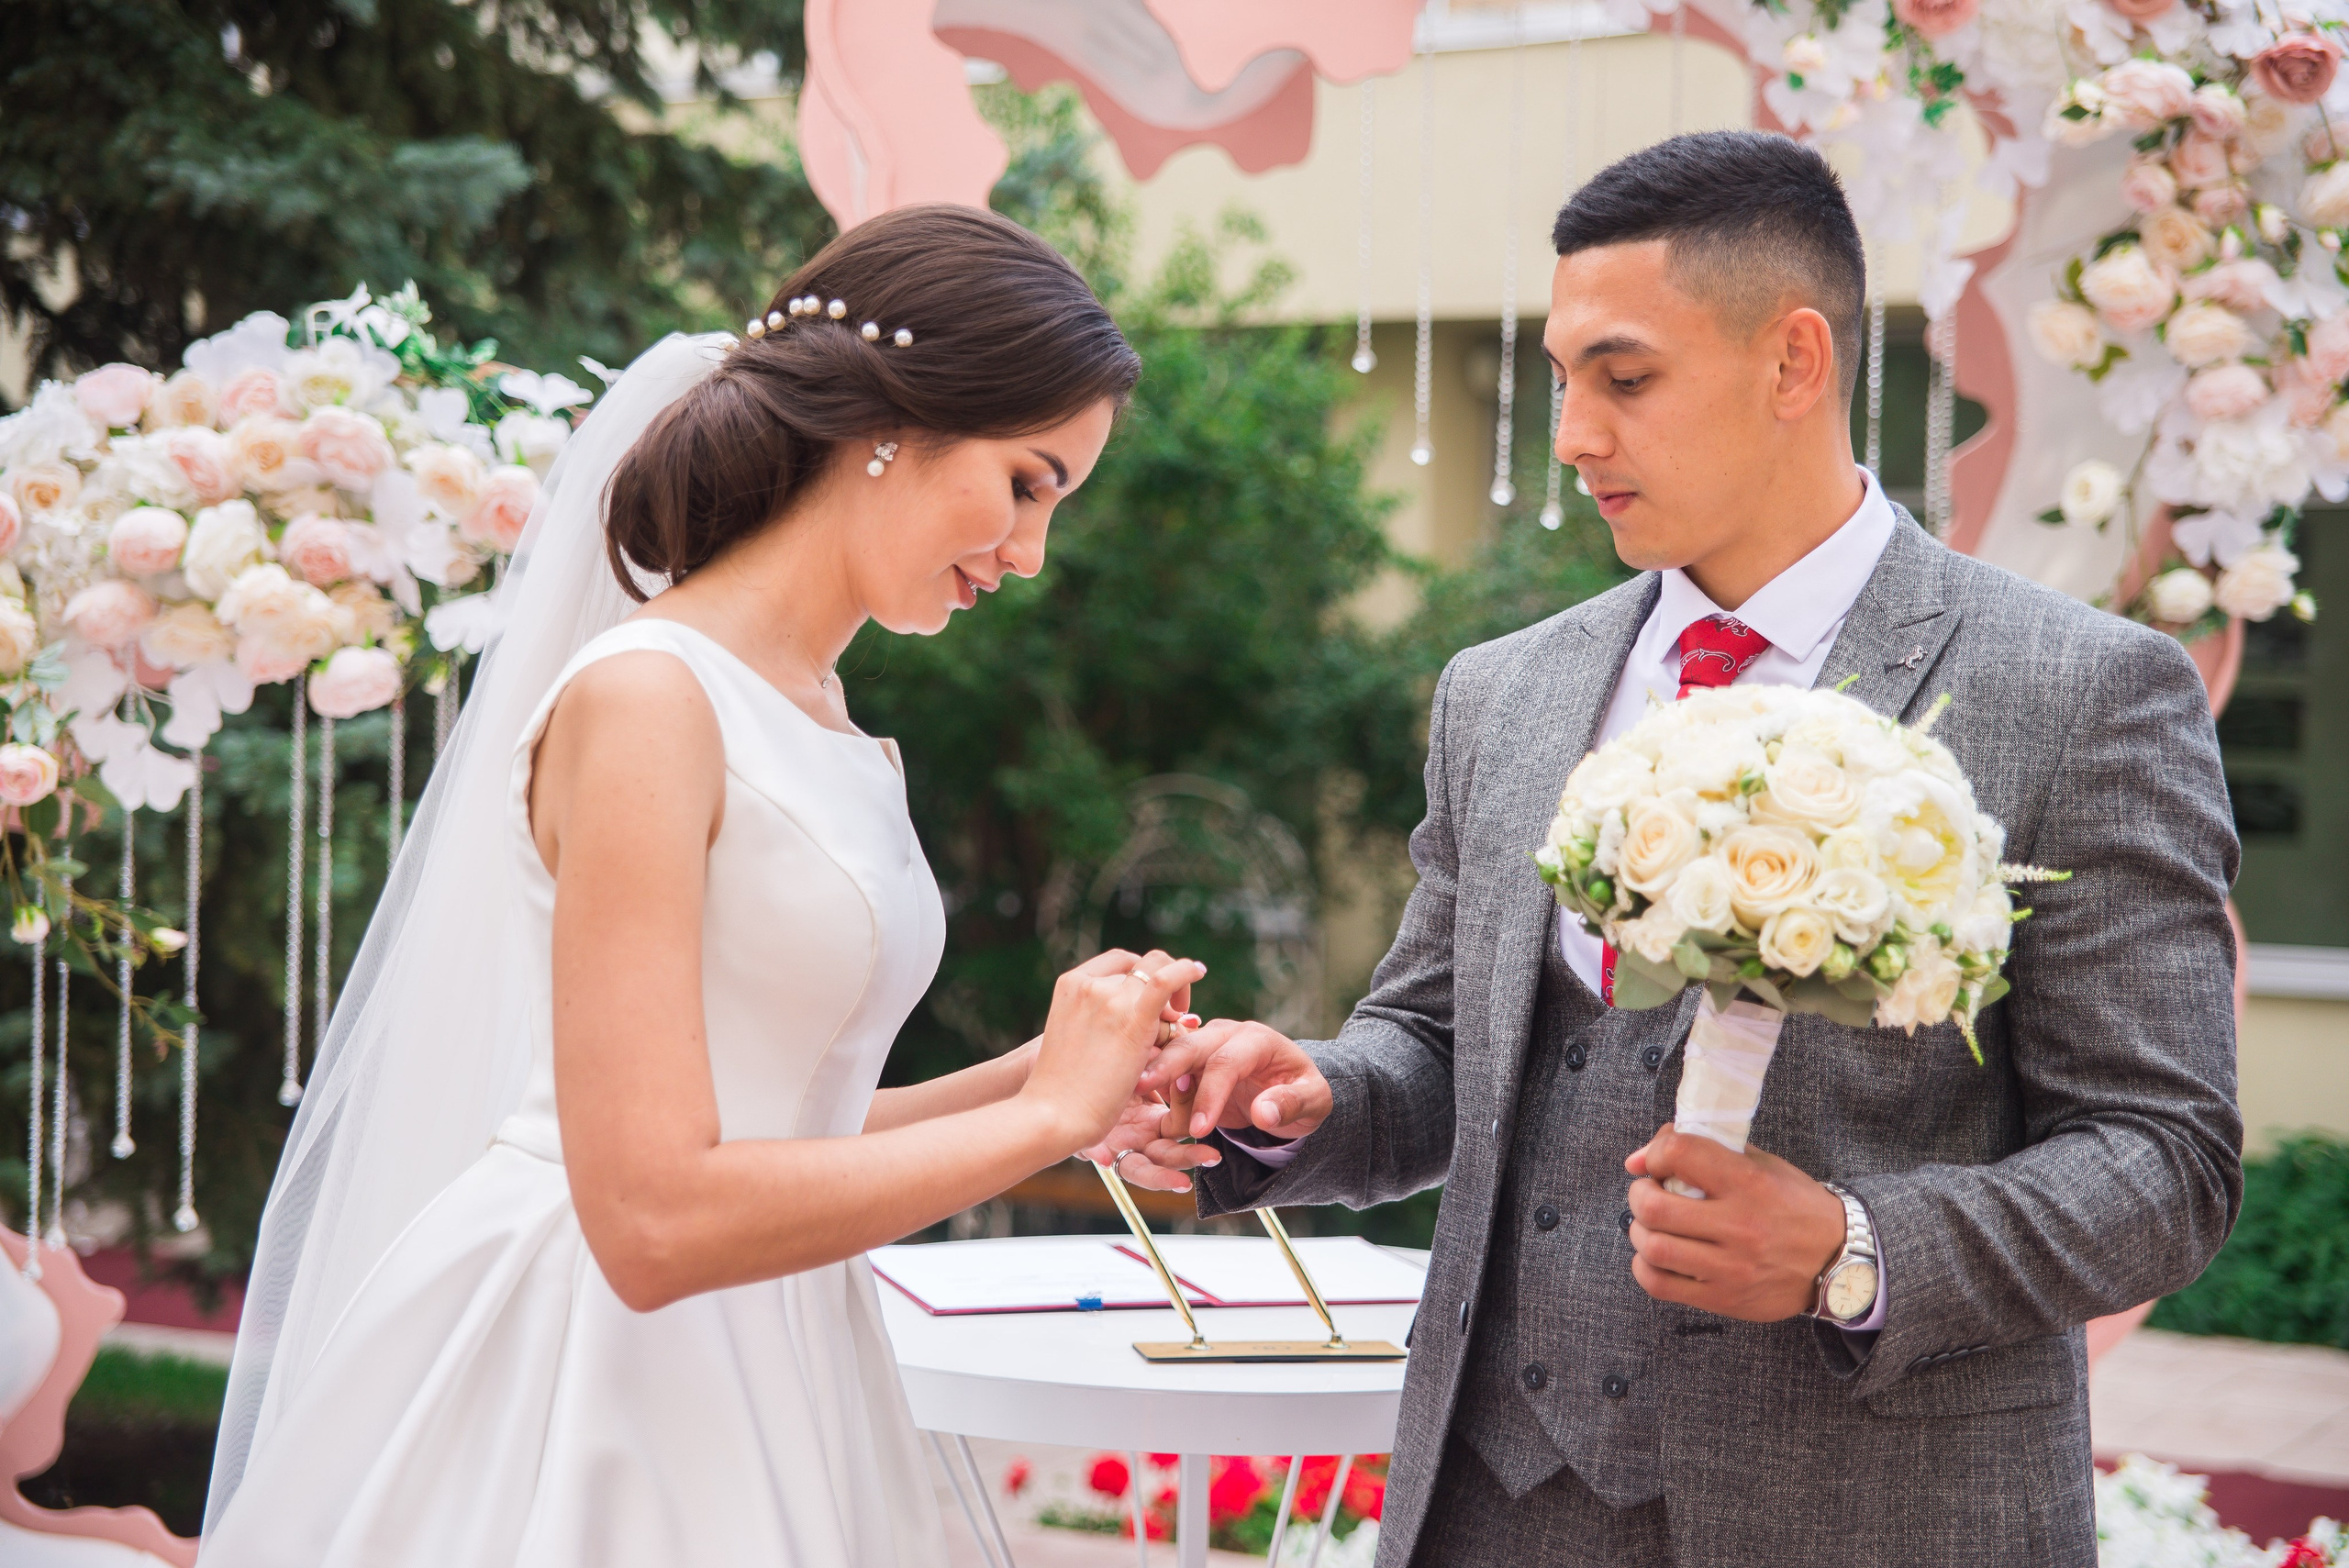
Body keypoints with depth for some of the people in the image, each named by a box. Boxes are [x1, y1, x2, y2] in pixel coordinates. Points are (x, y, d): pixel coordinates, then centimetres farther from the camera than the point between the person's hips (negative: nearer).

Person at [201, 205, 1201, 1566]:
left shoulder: (828, 732, 11)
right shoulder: (645, 699, -15)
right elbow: (656, 1213, -22)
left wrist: (1051, 1075, 3)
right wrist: (1045, 1113, -14)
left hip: (761, 1398, 8)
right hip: (588, 1392, -8)